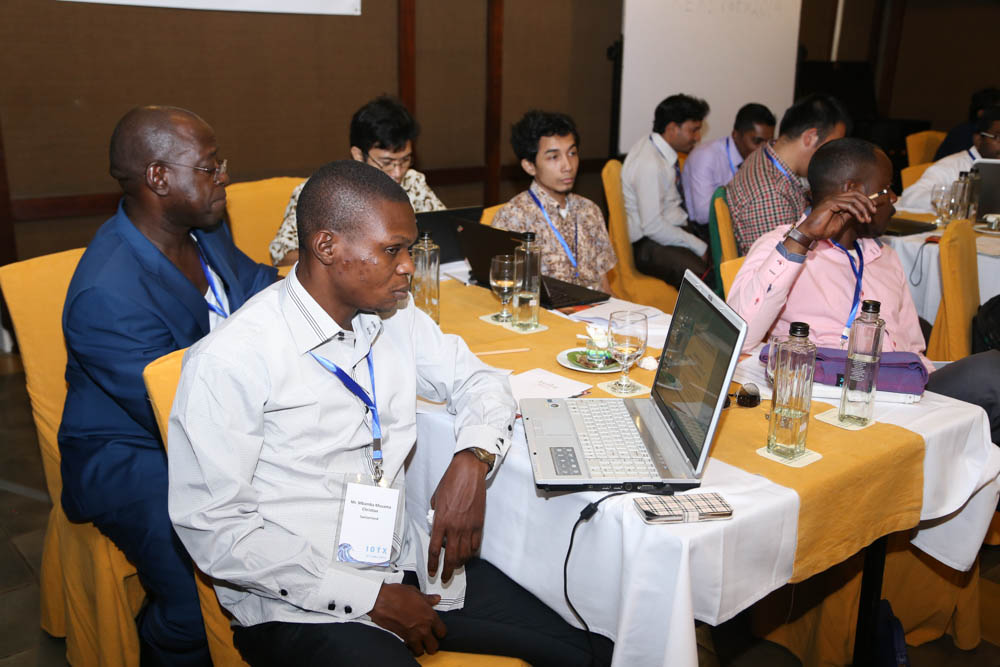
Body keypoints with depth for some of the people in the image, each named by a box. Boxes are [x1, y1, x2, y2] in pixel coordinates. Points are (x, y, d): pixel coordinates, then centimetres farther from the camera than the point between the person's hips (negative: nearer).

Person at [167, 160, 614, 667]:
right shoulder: (228, 362, -17)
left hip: (405, 559, 5)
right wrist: (368, 597, -17)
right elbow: (213, 528, -16)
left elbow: (475, 379, 13)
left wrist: (472, 461, -10)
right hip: (301, 604, -4)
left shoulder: (394, 317, 2)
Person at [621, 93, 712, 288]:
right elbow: (652, 226, -24)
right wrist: (700, 248, -17)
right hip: (649, 244, -10)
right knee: (703, 275, -33)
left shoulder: (665, 151, 6)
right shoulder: (650, 164, -21)